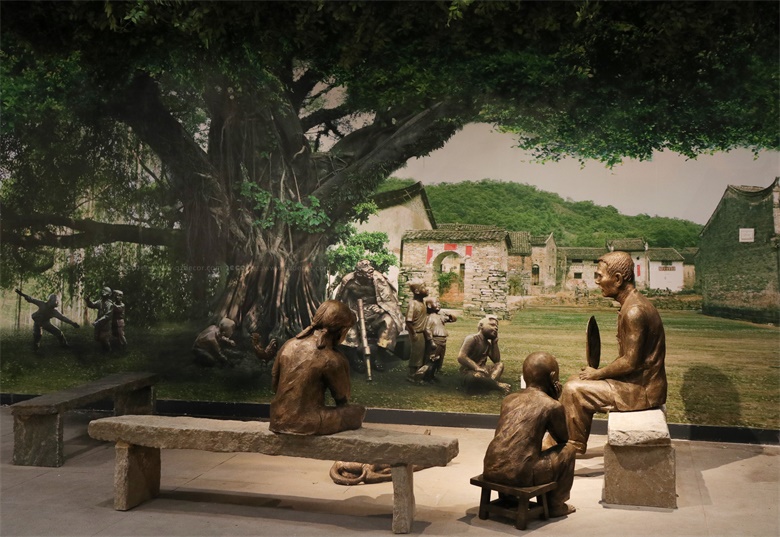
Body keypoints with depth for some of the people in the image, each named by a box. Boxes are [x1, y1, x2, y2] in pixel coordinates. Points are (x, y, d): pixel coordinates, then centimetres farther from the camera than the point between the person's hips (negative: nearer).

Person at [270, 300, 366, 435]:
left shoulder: (288, 345, 4)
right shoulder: (331, 359, -14)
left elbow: (274, 385, 13)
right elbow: (343, 397, 0)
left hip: (278, 420, 7)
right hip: (305, 424, -7)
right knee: (358, 411, 11)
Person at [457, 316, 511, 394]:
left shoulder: (488, 343, 16)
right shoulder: (472, 338, -10)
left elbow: (497, 361, 12)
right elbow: (461, 357, -22)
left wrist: (495, 342, 6)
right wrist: (477, 368, -29)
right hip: (469, 372, -10)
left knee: (500, 364, -3)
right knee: (477, 376, -41)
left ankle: (491, 381, -31)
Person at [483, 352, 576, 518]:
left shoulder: (508, 399, 13)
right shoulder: (552, 405, -3)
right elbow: (563, 438, 15)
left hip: (490, 470, 6)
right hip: (518, 475, -6)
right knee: (568, 450, 16)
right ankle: (555, 505, 26)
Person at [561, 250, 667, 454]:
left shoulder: (634, 311, -23)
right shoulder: (632, 303, 10)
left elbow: (630, 363, -23)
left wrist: (598, 373, -9)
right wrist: (597, 372, 7)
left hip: (642, 390, -10)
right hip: (641, 382, 10)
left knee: (574, 390, -11)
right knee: (576, 383, 13)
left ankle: (574, 446, 7)